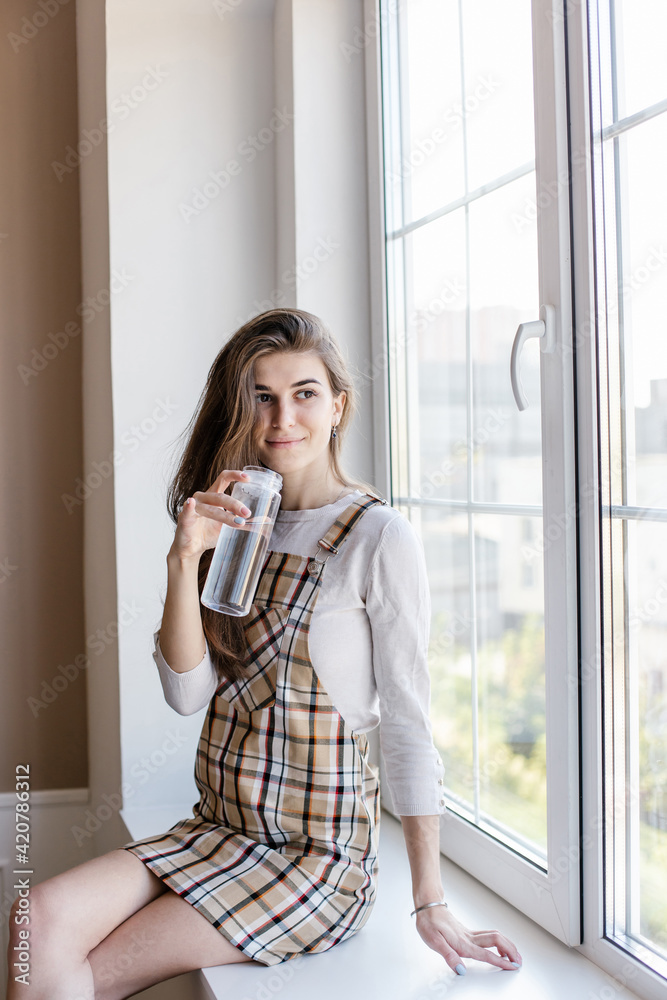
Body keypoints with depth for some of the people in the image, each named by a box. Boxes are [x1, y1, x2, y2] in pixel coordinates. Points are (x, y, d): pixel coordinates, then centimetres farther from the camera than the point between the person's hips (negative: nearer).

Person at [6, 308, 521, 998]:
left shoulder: (378, 537, -11)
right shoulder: (237, 528, 8)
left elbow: (408, 724, -11)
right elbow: (186, 693, -1)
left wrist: (430, 907, -10)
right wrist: (185, 558, -15)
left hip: (319, 855, -5)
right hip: (216, 831, 5)